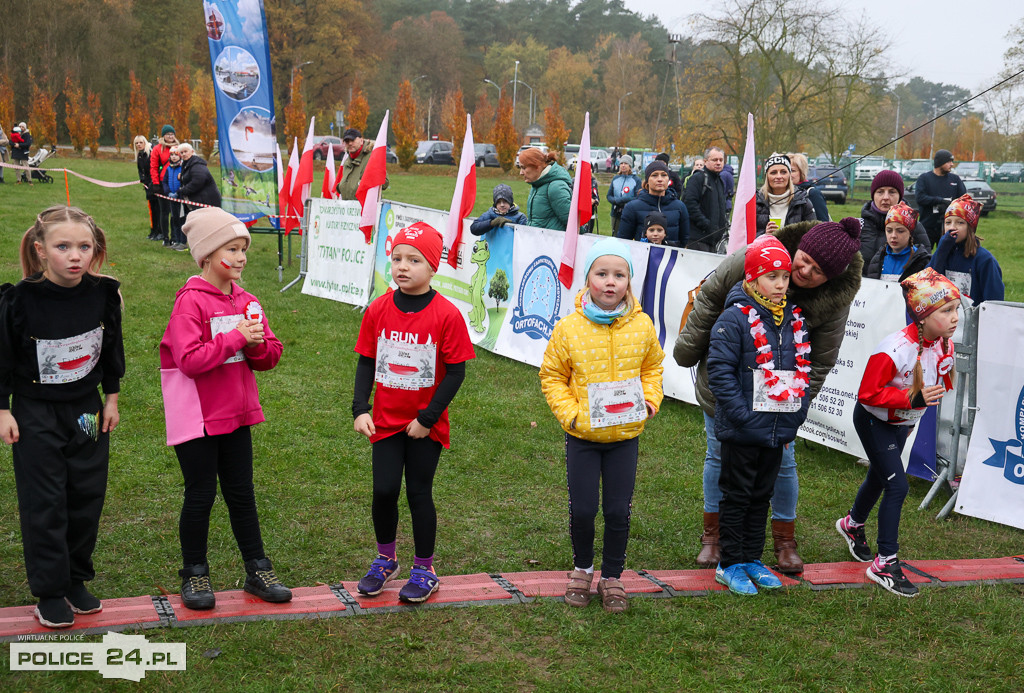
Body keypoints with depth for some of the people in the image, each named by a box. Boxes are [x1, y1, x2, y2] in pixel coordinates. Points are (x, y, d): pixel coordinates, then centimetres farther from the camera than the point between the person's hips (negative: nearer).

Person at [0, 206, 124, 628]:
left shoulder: (103, 294, -7)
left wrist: (111, 398, 11)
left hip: (87, 413, 4)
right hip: (36, 418, -3)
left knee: (87, 497, 9)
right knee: (44, 503, 0)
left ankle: (76, 580, 26)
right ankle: (51, 593, 13)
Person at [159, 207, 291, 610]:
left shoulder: (246, 302, 6)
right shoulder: (190, 302, -14)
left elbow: (271, 355, 9)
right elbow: (190, 360, -24)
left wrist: (257, 344, -13)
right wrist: (235, 338, -22)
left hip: (236, 414, 6)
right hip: (197, 419, -6)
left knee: (241, 493, 13)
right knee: (200, 496, 4)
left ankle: (257, 571, 22)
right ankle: (194, 575, 19)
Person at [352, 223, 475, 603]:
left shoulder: (446, 315, -14)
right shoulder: (378, 309, -3)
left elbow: (456, 372, -10)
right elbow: (366, 362, 4)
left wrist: (428, 417, -12)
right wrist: (360, 409, -6)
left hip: (426, 425, -3)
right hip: (386, 420, 3)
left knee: (419, 493, 6)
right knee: (384, 490, 2)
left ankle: (424, 570, 23)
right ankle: (385, 559, 27)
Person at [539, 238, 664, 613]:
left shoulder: (642, 326, -3)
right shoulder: (569, 328, -9)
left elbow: (652, 366, 15)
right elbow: (552, 375, 1)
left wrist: (650, 399, 0)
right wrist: (568, 411, -10)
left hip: (626, 434, 1)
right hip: (582, 435, -1)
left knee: (619, 511, 6)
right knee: (582, 509, 4)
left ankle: (612, 577, 24)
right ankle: (582, 568, 30)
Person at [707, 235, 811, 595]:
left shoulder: (794, 319, 7)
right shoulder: (734, 319, -14)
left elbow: (802, 369, 15)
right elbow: (719, 371, -17)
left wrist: (797, 413, 6)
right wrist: (743, 414, -20)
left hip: (778, 430, 6)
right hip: (742, 431, -6)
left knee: (762, 496, 16)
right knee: (736, 496, 5)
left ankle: (752, 559, 28)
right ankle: (729, 564, 16)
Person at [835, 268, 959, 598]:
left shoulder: (944, 344, -12)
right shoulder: (896, 349, -35)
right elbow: (868, 393, -32)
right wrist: (913, 399, -37)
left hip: (902, 423, 8)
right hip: (874, 421, -8)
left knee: (880, 478, 25)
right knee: (897, 486, -13)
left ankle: (852, 524, 53)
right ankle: (885, 563, -3)